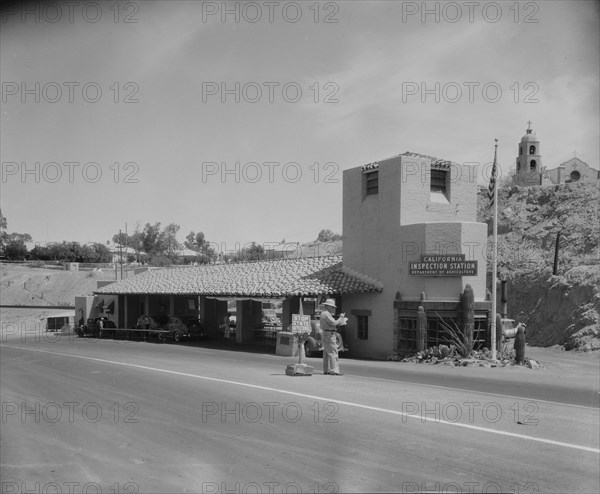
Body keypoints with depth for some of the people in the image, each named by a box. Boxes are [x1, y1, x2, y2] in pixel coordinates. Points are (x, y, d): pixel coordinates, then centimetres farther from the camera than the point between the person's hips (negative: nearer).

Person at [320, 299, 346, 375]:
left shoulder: (324, 313, 19)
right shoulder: (326, 314, -15)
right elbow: (334, 323, -22)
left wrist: (340, 323, 9)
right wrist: (340, 318, -9)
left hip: (326, 335, 11)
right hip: (329, 335, -11)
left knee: (327, 353, 12)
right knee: (333, 353, -12)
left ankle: (326, 370, 16)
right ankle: (334, 371, -15)